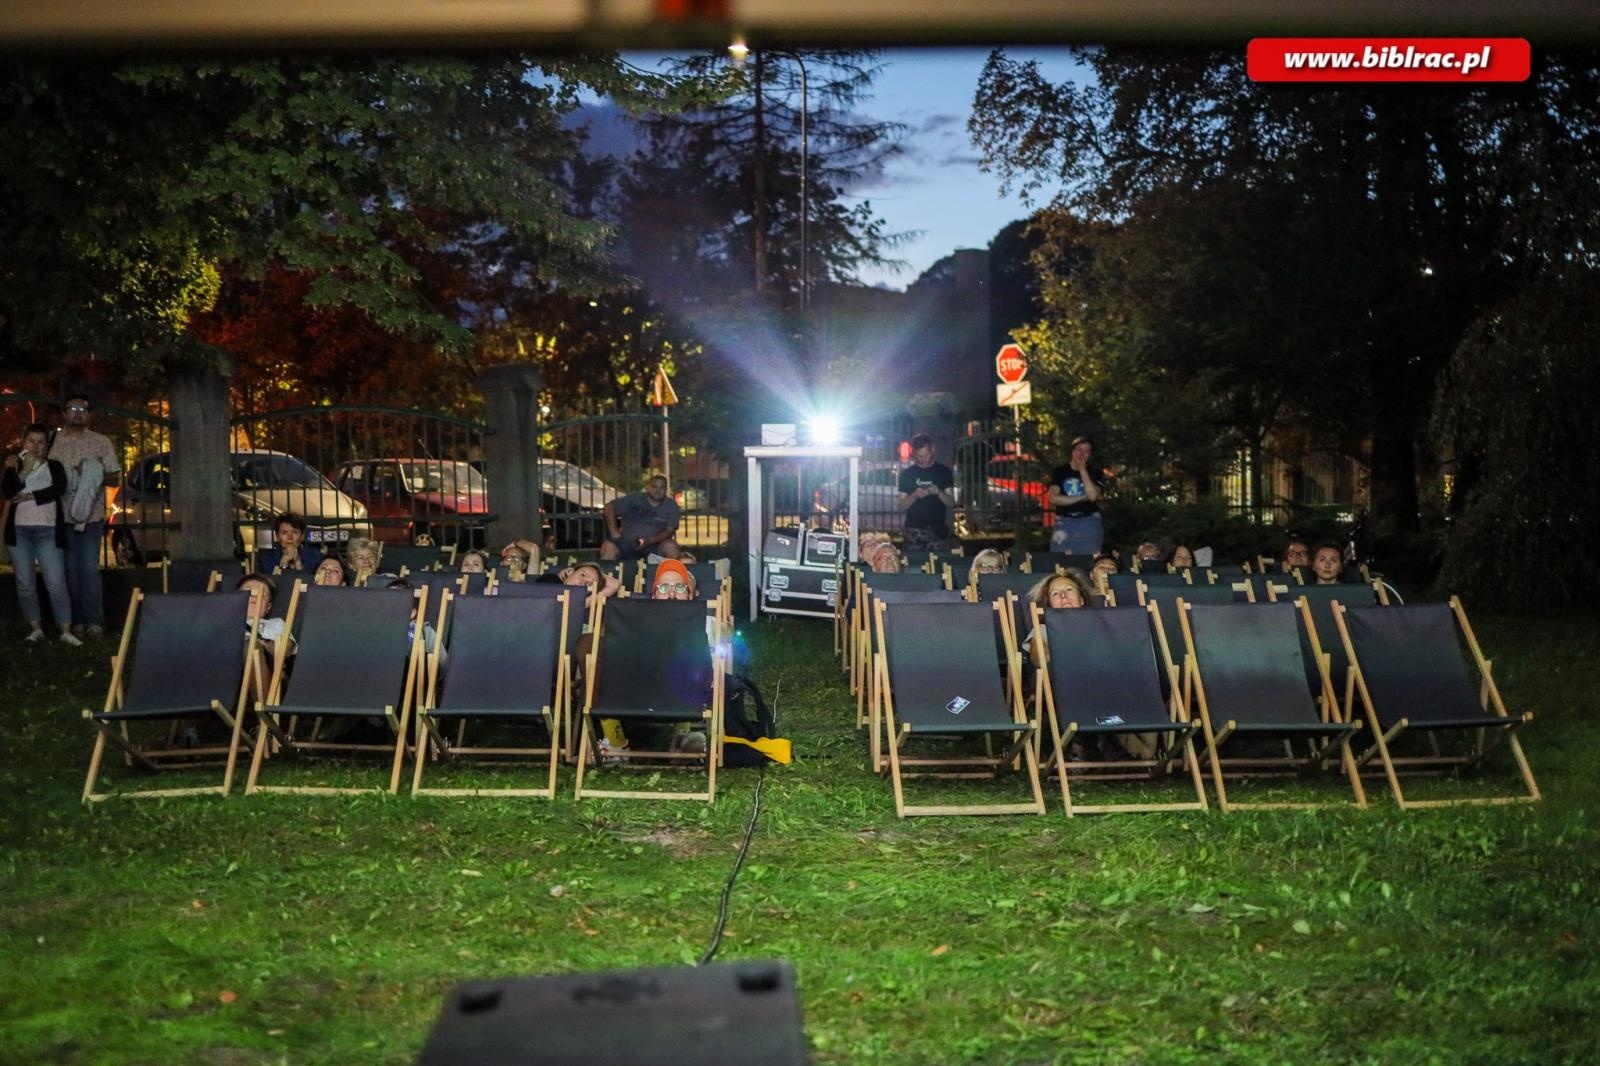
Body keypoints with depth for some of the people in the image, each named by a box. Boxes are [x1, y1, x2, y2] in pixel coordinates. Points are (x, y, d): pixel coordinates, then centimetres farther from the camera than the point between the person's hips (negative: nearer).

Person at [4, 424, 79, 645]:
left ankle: (66, 631, -8)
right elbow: (7, 491, -6)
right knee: (25, 583, 4)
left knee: (56, 583, -8)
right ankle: (36, 628, 13)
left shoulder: (54, 466, 10)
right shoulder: (15, 466, 12)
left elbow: (59, 489, -9)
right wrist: (12, 470, -22)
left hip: (47, 530, -2)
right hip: (19, 530, 2)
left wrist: (29, 496, -10)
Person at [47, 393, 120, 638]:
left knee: (89, 568, -6)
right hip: (61, 515, 2)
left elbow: (115, 478, 6)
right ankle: (77, 620, 11)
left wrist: (94, 477, -10)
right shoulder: (53, 441, 8)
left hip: (91, 514, -2)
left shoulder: (101, 442, 6)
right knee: (70, 569, 5)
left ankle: (95, 622, -3)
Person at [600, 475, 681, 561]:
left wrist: (649, 541, -21)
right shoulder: (634, 499, 3)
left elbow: (670, 530, -5)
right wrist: (614, 531, -7)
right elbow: (610, 506, 4)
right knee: (608, 546, -28)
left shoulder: (670, 506, 2)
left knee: (670, 546, -31)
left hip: (654, 545, 0)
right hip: (627, 543, 0)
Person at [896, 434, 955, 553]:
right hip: (914, 530, 0)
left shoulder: (943, 471, 7)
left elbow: (951, 503, 6)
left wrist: (939, 493, -14)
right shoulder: (907, 474, 7)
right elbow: (902, 506, 5)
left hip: (937, 530, 0)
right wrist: (914, 495, -14)